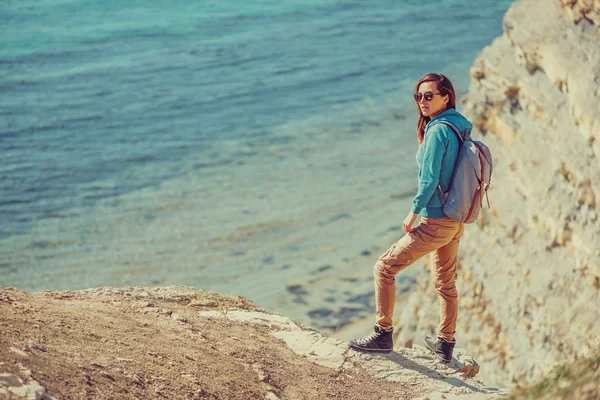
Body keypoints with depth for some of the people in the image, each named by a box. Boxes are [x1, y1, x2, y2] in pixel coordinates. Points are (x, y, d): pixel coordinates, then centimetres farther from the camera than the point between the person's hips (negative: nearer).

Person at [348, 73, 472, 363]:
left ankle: (383, 334, 3)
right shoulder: (459, 129, 10)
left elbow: (430, 178, -20)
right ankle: (445, 344, 32)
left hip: (435, 222, -9)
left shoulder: (438, 130, -16)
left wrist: (413, 213, -9)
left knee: (384, 268, -1)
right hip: (455, 222, 9)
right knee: (445, 282, 21)